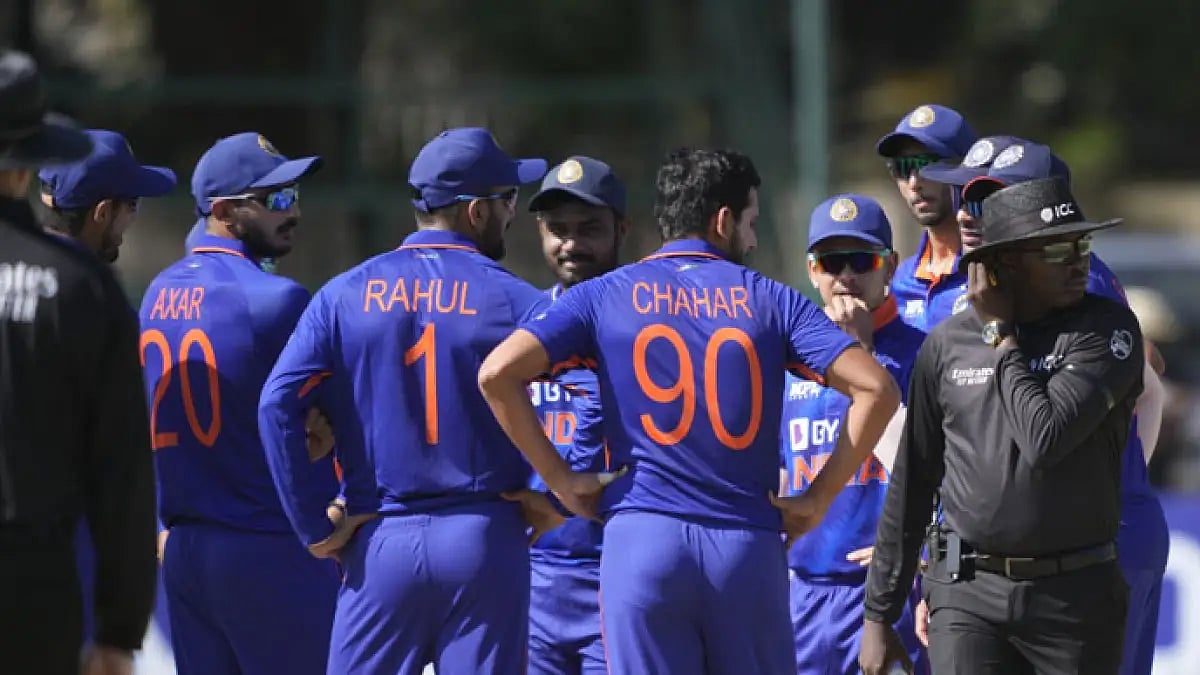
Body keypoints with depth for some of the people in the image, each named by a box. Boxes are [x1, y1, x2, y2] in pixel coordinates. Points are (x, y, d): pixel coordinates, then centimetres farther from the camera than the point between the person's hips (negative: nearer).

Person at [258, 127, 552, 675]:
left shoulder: (346, 295, 3)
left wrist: (314, 527, -2)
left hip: (382, 545, 1)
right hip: (485, 542, -1)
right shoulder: (510, 300, -2)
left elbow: (278, 404, -6)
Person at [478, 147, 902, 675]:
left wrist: (559, 479, 1)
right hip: (749, 547, 0)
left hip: (643, 542, 0)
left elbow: (497, 373, -6)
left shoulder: (606, 296, 6)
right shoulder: (767, 300, 6)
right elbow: (876, 388, -4)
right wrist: (818, 499, 2)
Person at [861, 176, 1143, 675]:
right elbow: (910, 487, 11)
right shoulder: (947, 344, 3)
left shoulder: (1107, 330, -4)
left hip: (1075, 595, -1)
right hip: (969, 595, 1)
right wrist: (879, 615, 12)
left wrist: (1001, 335, -8)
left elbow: (1045, 440, -20)